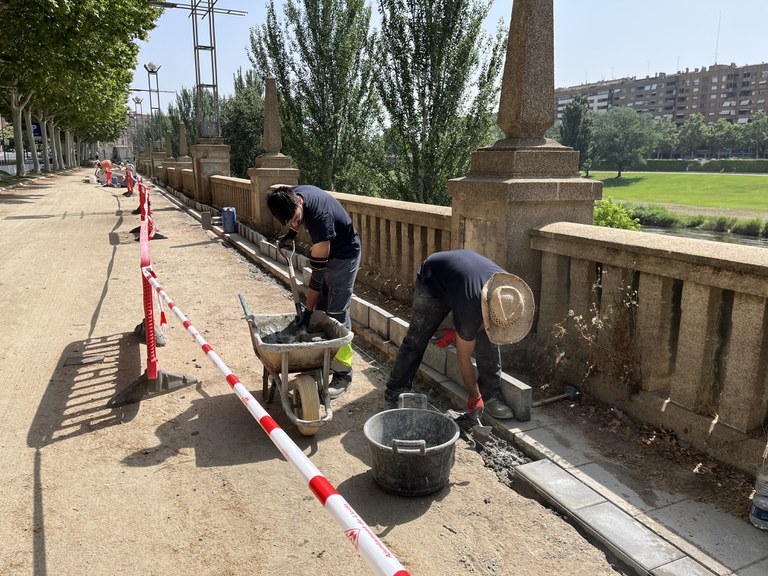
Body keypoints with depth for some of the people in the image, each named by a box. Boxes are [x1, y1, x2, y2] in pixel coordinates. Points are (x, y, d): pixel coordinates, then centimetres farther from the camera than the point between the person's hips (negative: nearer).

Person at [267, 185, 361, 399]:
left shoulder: (320, 216, -38)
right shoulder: (290, 196, -15)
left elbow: (318, 271, -31)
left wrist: (307, 311, -26)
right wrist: (291, 234, 4)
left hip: (343, 255, -8)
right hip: (325, 251, 8)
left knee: (336, 314, -9)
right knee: (321, 310, 11)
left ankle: (343, 374, -1)